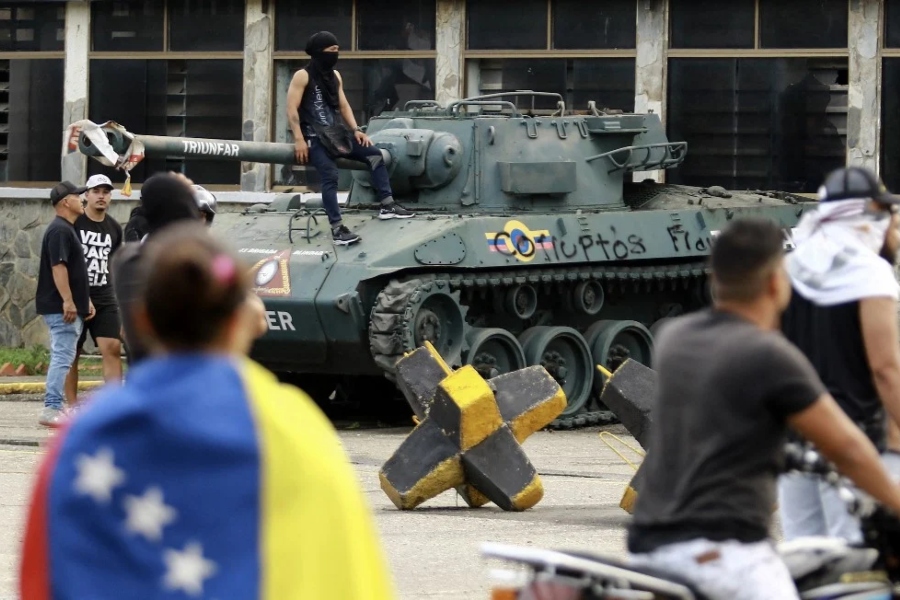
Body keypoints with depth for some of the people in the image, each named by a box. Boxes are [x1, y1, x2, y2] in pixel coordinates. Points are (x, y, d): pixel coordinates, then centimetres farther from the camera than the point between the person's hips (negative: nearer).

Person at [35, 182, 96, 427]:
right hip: (61, 307, -11)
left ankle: (54, 408, 15)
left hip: (71, 307, 11)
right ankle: (52, 409, -15)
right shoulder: (59, 230, -15)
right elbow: (58, 266, -23)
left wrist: (86, 301, 25)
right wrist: (68, 301, -27)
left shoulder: (68, 230, 19)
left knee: (62, 358, 12)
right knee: (63, 357, -13)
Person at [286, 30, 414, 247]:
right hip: (314, 137, -8)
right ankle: (337, 229, -28)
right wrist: (299, 139, -21)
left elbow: (343, 105, 20)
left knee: (374, 154, 0)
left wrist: (356, 129, 5)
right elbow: (292, 109, -13)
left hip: (334, 134, 8)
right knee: (330, 176, -26)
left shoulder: (335, 76, 15)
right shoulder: (303, 76, -7)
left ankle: (387, 206, 1)